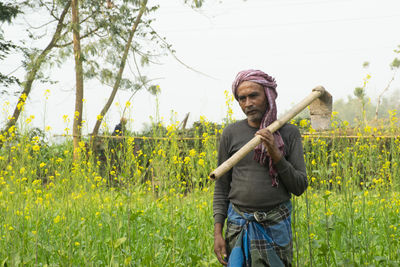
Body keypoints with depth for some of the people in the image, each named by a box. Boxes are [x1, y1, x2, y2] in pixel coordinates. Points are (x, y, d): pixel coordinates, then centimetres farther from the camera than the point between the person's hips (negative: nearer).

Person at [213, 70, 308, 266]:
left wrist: (276, 156, -14)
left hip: (276, 226, 0)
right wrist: (217, 232, 0)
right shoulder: (231, 133, 3)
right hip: (238, 226, 0)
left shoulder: (289, 133, 2)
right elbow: (221, 187, 7)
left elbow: (300, 187, -1)